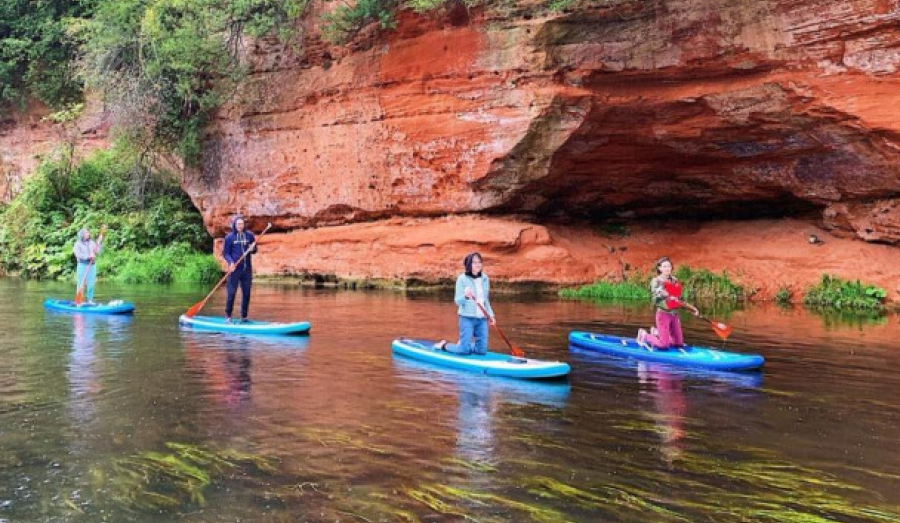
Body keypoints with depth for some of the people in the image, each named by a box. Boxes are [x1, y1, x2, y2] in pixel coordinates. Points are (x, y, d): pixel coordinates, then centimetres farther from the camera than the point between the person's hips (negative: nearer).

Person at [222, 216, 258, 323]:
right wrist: (230, 262, -18)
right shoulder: (229, 237, -2)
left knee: (246, 293, 6)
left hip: (247, 269, 3)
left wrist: (252, 249, -10)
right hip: (234, 269, -3)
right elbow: (225, 252, -1)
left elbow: (254, 250, 14)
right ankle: (228, 315, 8)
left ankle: (244, 316, 15)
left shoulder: (249, 235, 6)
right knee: (231, 292, -3)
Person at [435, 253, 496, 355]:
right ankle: (444, 345, 21)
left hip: (482, 319, 5)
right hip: (467, 318, -5)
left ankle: (463, 344, 31)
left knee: (482, 350, 4)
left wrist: (491, 315, 10)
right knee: (464, 350, -6)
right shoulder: (462, 279, -7)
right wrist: (465, 296, -28)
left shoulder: (485, 279, 9)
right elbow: (457, 301, -8)